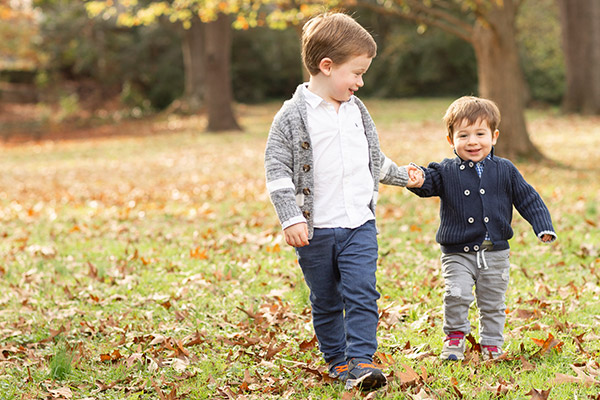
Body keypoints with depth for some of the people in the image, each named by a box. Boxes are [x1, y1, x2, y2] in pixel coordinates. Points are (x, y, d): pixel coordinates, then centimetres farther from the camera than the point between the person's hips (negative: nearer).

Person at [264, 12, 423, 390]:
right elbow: (277, 168, -11)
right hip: (315, 228, -3)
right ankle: (337, 360, 22)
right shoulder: (293, 115, -9)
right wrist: (291, 218, -17)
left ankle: (361, 359, -8)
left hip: (359, 223, 4)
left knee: (362, 291, -9)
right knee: (326, 301, 8)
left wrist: (401, 174, 28)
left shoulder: (357, 110, 9)